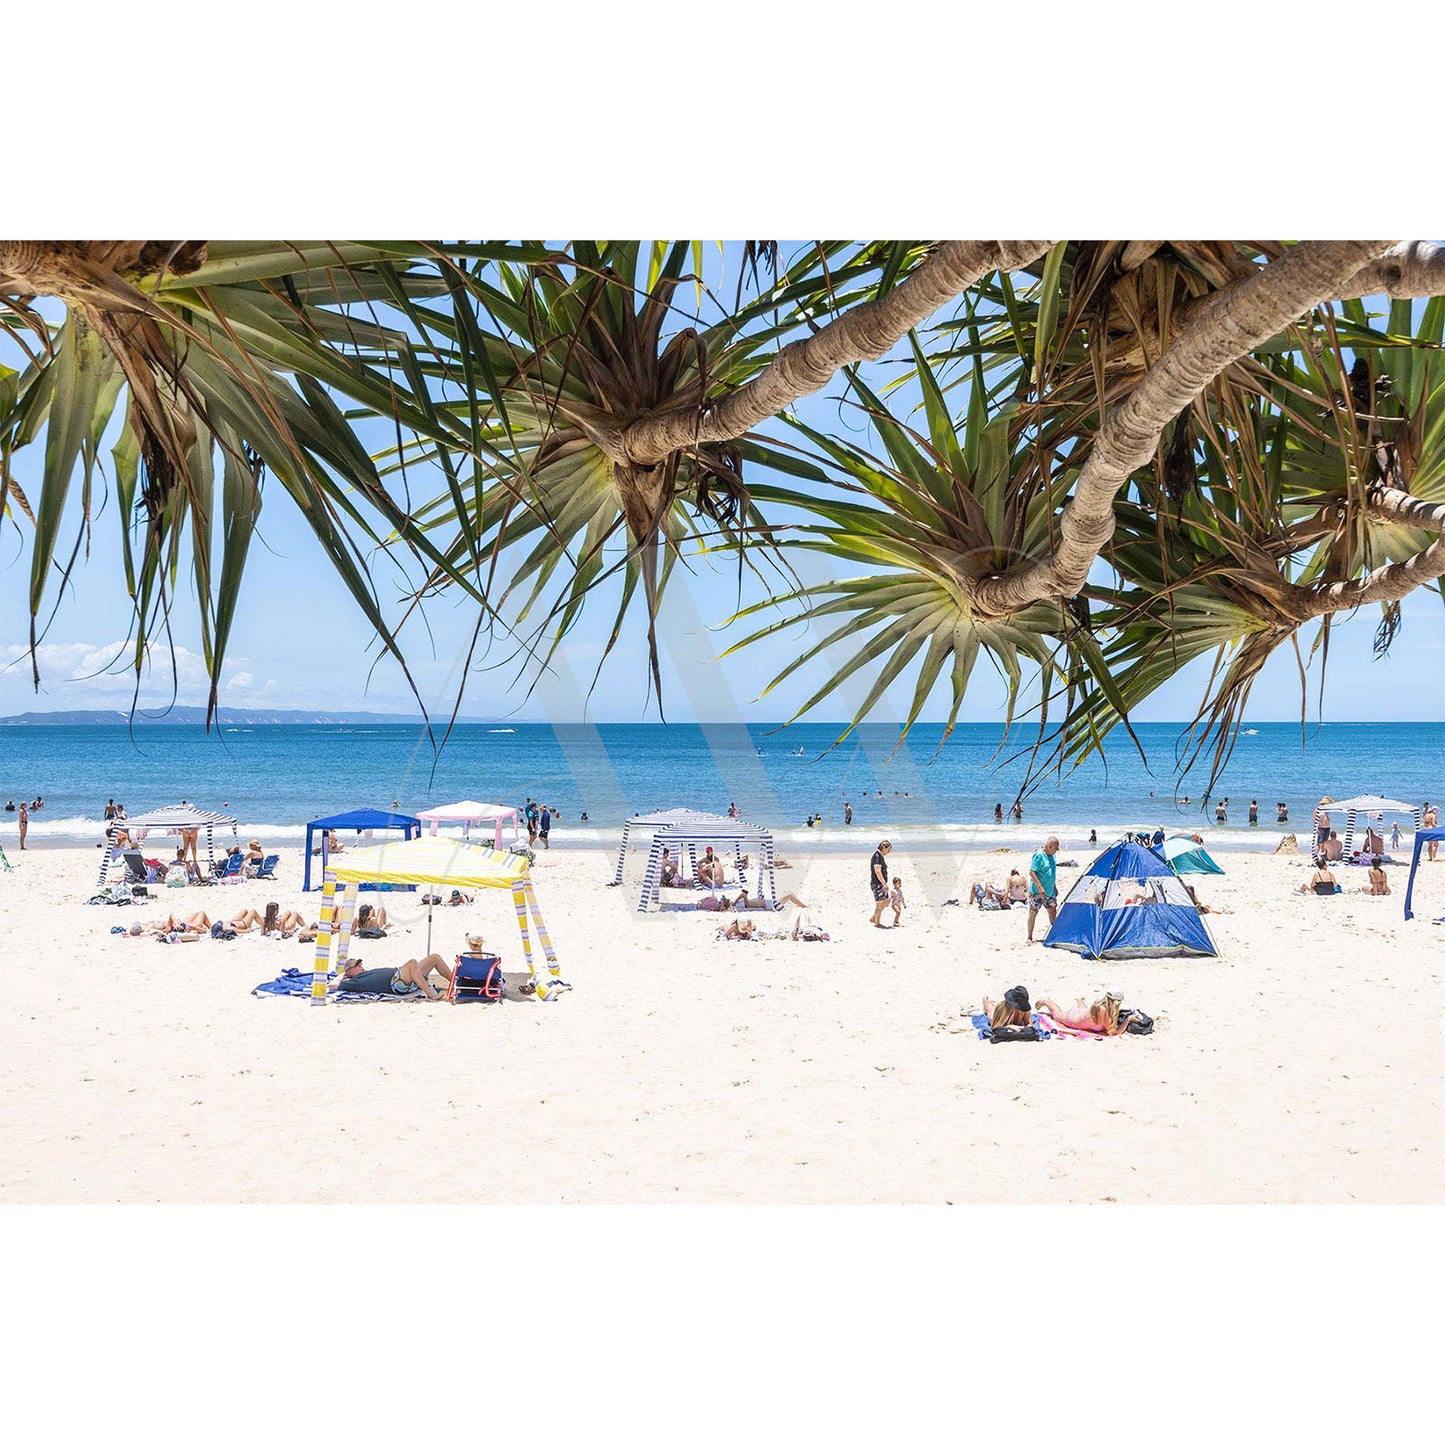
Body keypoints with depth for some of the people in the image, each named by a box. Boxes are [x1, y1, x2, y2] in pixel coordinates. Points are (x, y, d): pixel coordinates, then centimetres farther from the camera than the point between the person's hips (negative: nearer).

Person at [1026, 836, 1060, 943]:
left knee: (1053, 910, 10)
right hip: (1036, 892, -8)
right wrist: (1040, 888, -24)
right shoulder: (1039, 856, -17)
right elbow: (1032, 872, -20)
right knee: (1033, 913, -3)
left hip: (1050, 891, 8)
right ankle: (1030, 937, 3)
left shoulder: (1051, 856, 9)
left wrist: (1055, 887, 21)